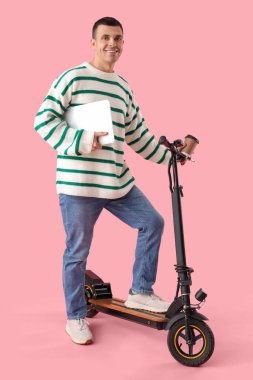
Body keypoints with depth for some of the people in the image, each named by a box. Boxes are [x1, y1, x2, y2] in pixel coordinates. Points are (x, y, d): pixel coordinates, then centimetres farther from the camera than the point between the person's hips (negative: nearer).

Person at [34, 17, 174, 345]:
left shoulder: (124, 88, 13)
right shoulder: (72, 78, -7)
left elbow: (138, 134, 19)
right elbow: (43, 120, -11)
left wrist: (168, 157, 17)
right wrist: (82, 141, -20)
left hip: (118, 182, 6)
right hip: (78, 183, -6)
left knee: (153, 223, 7)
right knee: (78, 252, 3)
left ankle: (140, 292, 24)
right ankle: (76, 318, 23)